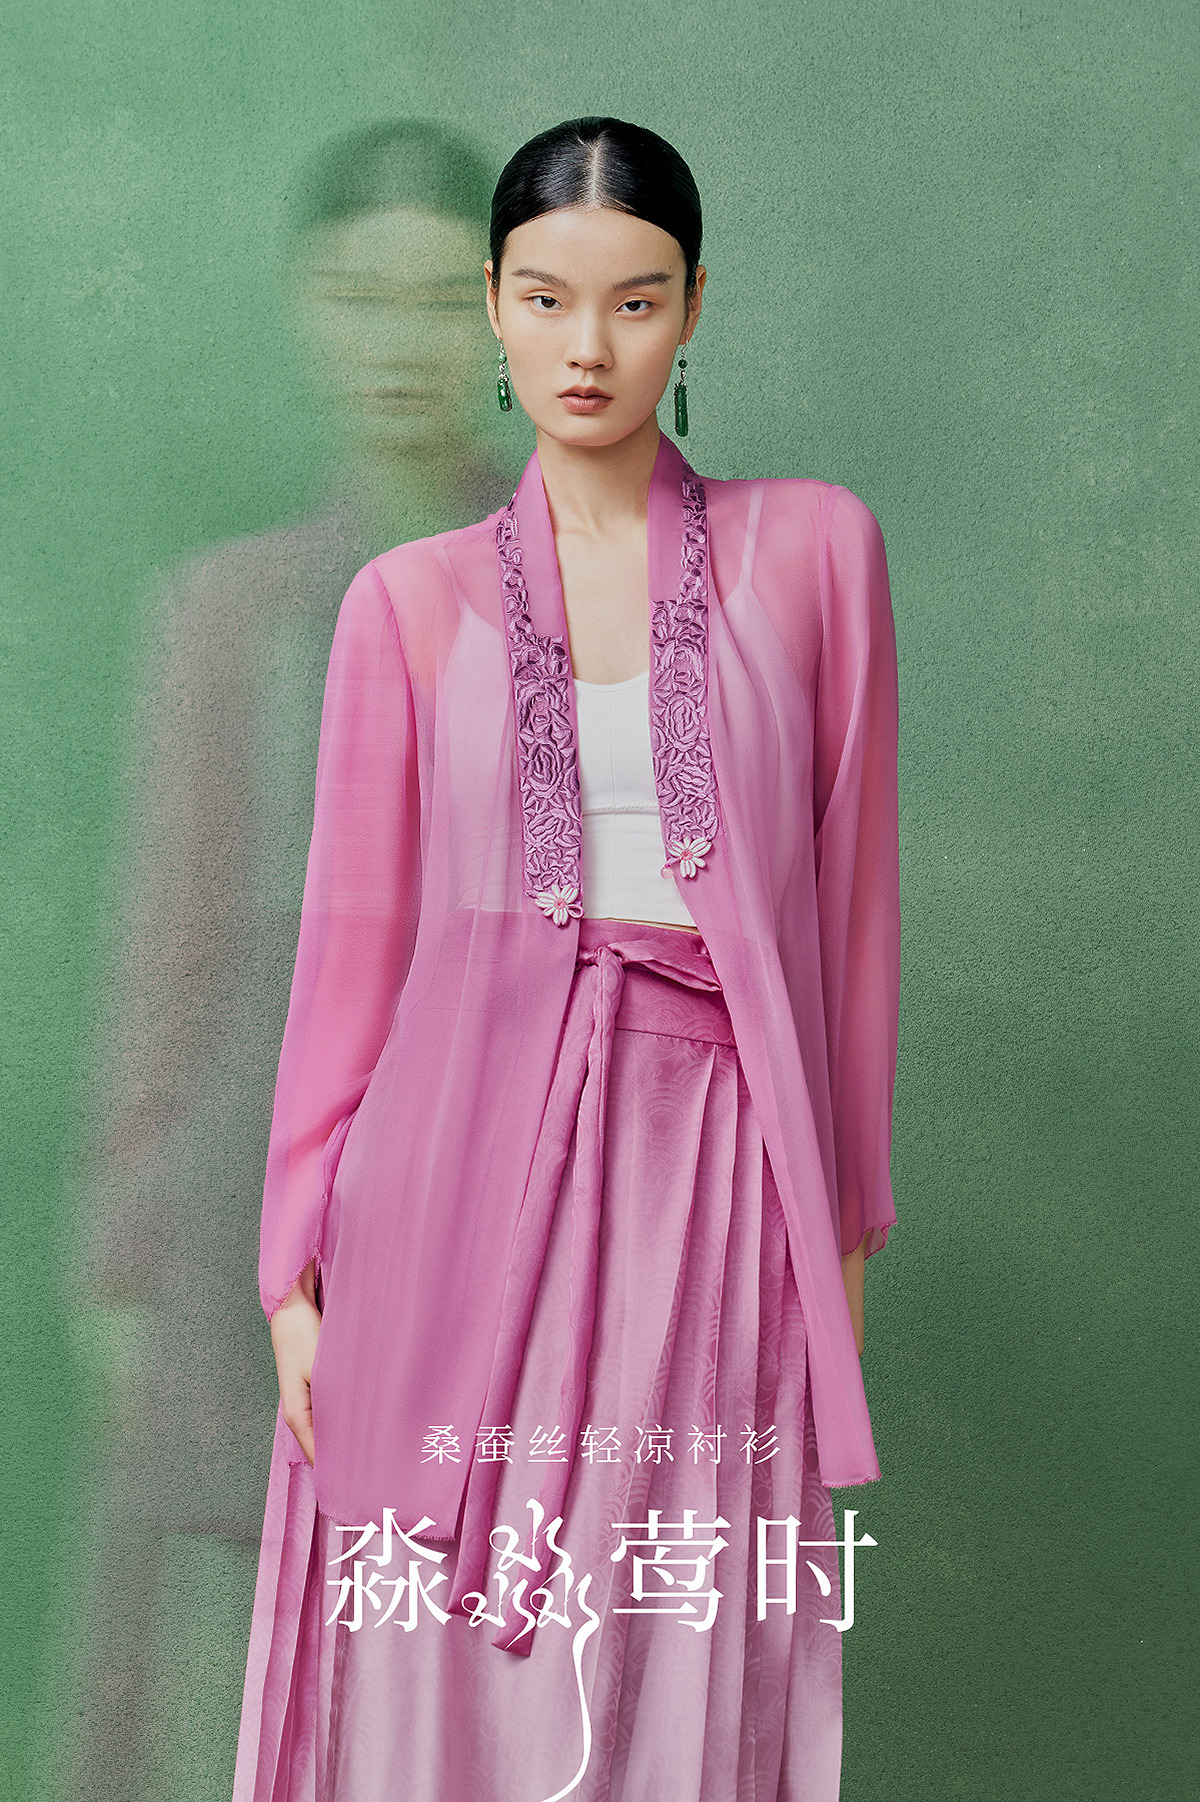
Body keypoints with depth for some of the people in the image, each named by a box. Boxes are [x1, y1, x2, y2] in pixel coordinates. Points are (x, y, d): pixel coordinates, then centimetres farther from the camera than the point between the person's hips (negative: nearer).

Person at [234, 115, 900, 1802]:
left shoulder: (814, 547, 5)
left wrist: (847, 1217, 6)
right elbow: (354, 934, 4)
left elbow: (853, 893, 6)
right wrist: (297, 1267, 2)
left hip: (709, 1160, 0)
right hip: (465, 1152, 0)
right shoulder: (411, 600, 5)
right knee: (445, 1664, 7)